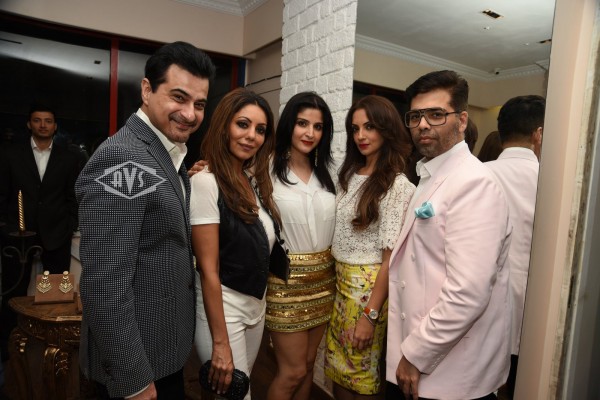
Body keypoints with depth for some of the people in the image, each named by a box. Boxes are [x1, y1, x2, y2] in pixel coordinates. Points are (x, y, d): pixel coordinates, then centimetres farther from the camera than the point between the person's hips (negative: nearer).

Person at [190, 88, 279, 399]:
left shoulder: (255, 180, 3)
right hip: (222, 309, -7)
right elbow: (208, 268, -19)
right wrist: (220, 343, -16)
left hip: (257, 306, 7)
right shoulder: (206, 181, -19)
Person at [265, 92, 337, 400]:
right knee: (293, 371, 6)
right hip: (286, 279, -5)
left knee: (308, 364, 18)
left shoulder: (325, 173, 7)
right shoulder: (268, 169, -10)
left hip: (323, 279, 6)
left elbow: (331, 227, 11)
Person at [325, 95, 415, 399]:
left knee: (362, 373, 14)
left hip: (369, 285, -6)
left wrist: (371, 314, -16)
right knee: (337, 366, 19)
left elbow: (391, 256, -16)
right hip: (340, 280, 6)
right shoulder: (349, 174, 6)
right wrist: (336, 276, 6)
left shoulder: (397, 185, -16)